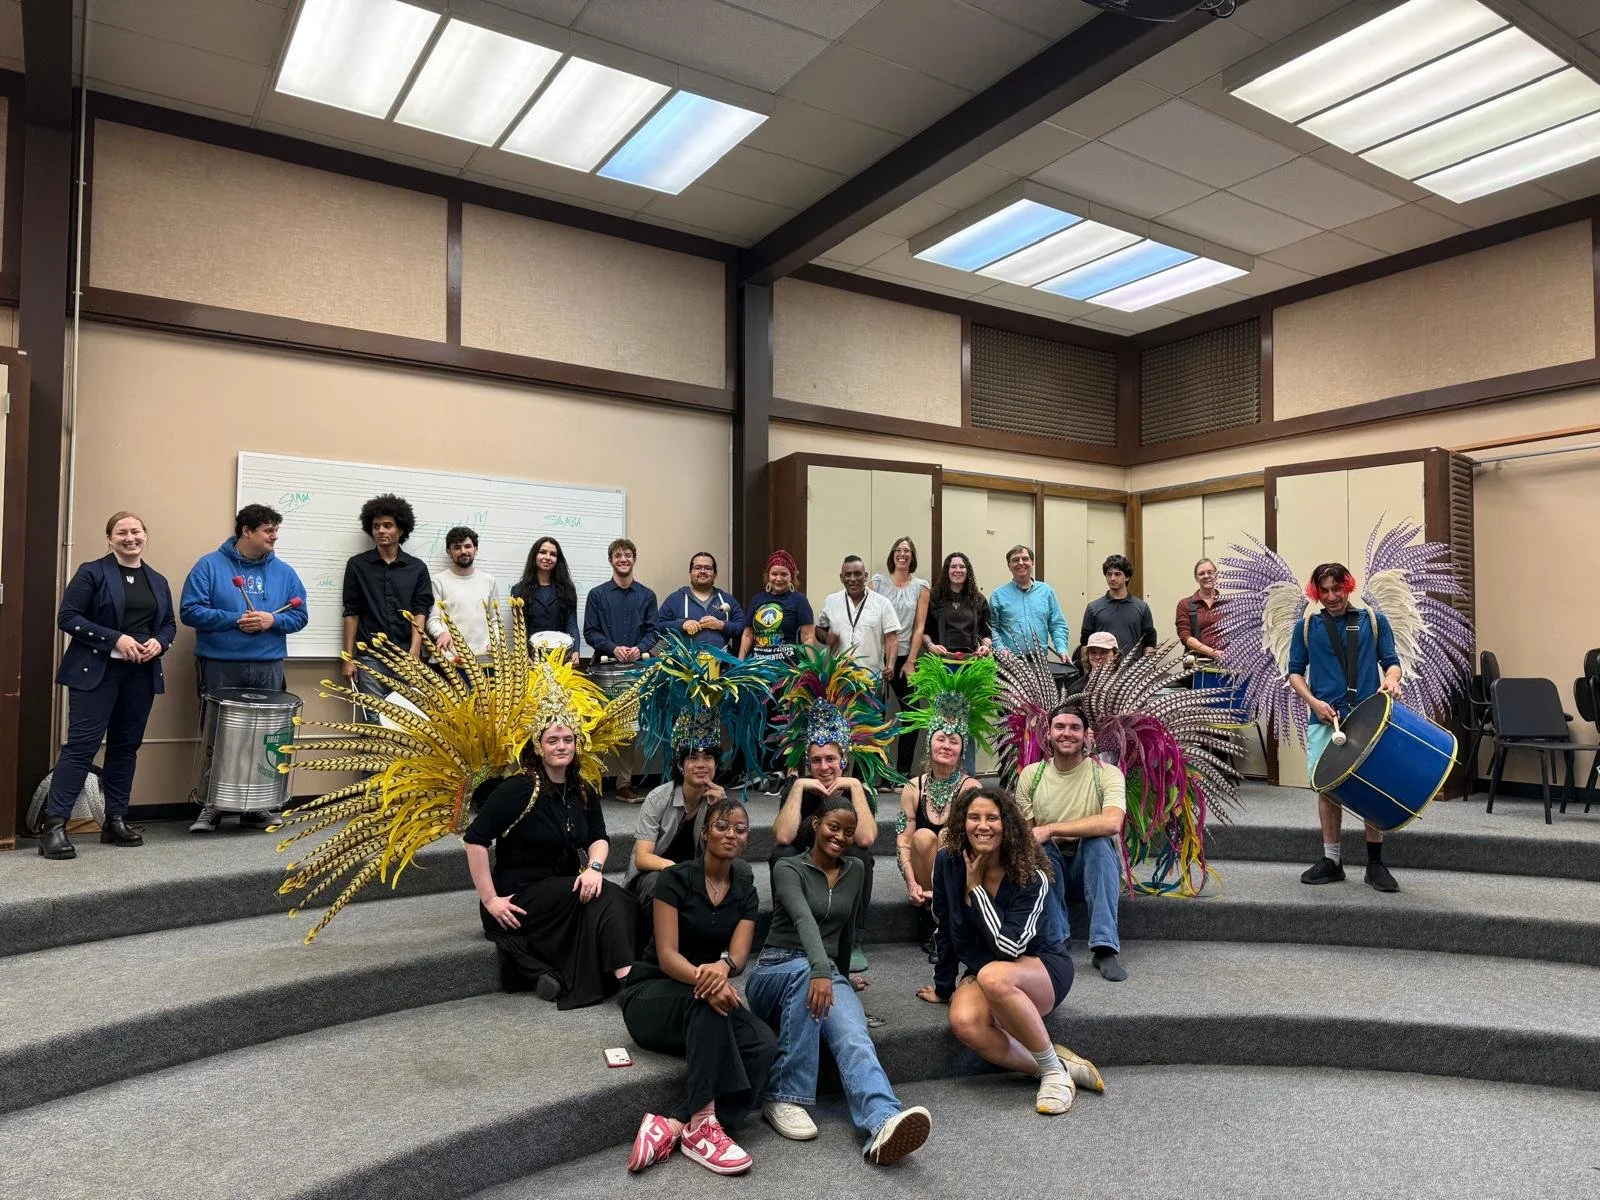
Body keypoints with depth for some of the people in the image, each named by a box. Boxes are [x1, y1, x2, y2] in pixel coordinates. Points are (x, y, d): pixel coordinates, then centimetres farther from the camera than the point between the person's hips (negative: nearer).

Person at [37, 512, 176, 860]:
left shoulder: (158, 581, 13)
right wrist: (115, 639, -18)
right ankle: (54, 825, -6)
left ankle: (115, 821, 18)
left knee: (126, 747, 9)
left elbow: (169, 624, 17)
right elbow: (67, 618, -9)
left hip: (141, 675, 5)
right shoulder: (92, 573, -2)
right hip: (96, 672, -5)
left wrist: (159, 643, -6)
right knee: (82, 745, -9)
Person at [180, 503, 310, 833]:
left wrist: (272, 620, -11)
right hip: (220, 666, -3)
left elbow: (299, 615, 8)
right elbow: (190, 611, -6)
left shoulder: (284, 572, 9)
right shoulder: (210, 565, 0)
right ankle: (210, 807, 15)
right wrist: (235, 621, -15)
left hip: (268, 669, 3)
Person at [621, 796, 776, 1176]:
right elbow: (667, 955, -19)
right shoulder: (676, 879, -11)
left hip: (702, 1005, 4)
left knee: (764, 1045, -27)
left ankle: (671, 1125, -32)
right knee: (705, 998, -39)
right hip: (651, 997, -4)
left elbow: (739, 955, -10)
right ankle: (702, 1124, -37)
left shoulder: (745, 890, 3)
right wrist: (701, 978, -41)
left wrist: (722, 967, -36)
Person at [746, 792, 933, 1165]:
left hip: (826, 972, 3)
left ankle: (883, 1124, -58)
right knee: (804, 972, -40)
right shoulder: (788, 869, -4)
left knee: (853, 1033, -31)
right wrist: (820, 970, -40)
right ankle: (785, 1098, -33)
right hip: (776, 972, -3)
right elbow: (804, 921, -24)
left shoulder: (857, 871, 13)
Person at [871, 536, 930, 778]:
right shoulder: (877, 581, 5)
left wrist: (910, 661, -3)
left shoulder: (921, 587, 7)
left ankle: (903, 771, 10)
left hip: (904, 657, 1)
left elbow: (920, 626, 3)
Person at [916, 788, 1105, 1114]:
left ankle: (1054, 1069, -19)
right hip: (981, 970, 4)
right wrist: (943, 988, 10)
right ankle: (1064, 1066, -16)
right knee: (965, 1023, -31)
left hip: (1042, 967, -3)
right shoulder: (948, 863, -9)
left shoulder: (1031, 876, -20)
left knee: (993, 977, -39)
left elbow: (1010, 946, -30)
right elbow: (946, 929, 3)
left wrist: (976, 888, -25)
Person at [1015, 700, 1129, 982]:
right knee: (1039, 849, -30)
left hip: (1096, 871, -1)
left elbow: (1112, 823, -29)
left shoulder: (1107, 774, -9)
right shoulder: (1031, 775, 1)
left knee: (1098, 840, -33)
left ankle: (1105, 947, -31)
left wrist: (1051, 829, -29)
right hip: (1048, 870, 2)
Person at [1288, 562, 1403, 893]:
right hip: (1324, 719, 1)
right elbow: (1295, 672, 10)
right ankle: (1331, 861, 14)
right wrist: (1313, 701, -7)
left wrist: (1391, 679, -16)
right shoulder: (1306, 627, 10)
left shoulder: (1374, 621, 10)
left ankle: (1375, 863, 11)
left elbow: (1390, 661, 7)